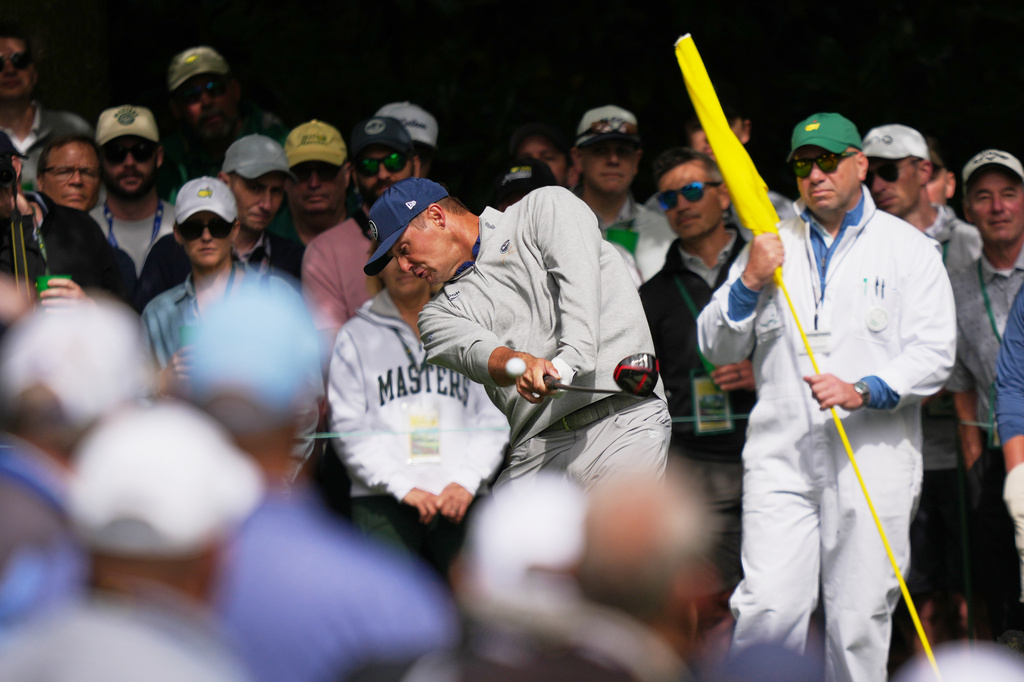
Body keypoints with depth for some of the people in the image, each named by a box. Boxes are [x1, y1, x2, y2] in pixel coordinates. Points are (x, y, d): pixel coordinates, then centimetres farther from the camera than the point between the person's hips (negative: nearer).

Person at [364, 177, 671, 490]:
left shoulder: (545, 206, 13)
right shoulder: (440, 311, 21)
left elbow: (579, 278, -5)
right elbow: (477, 353, -1)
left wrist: (566, 362, -21)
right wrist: (521, 364, -25)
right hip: (536, 448, 5)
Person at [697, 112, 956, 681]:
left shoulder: (909, 249, 7)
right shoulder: (772, 246, 16)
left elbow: (934, 354, -2)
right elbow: (717, 348, 14)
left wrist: (863, 391, -18)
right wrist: (749, 283, -3)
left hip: (872, 461, -2)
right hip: (781, 457, 2)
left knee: (859, 618, -3)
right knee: (768, 608, -10)